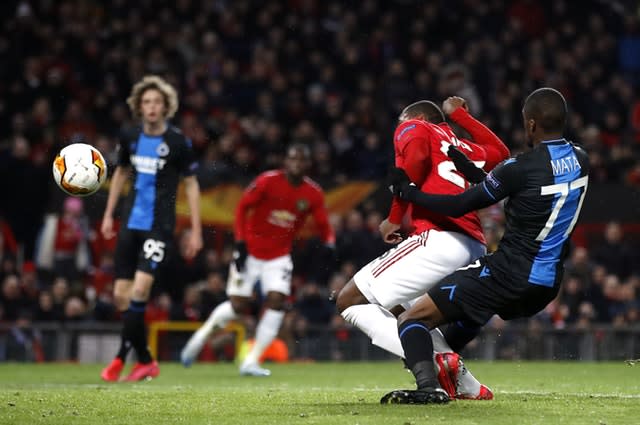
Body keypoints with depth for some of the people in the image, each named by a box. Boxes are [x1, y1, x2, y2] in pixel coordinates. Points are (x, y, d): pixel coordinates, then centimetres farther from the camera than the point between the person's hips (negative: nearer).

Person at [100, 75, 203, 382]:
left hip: (159, 226, -5)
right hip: (131, 223, 5)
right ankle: (145, 361, 15)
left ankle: (121, 357, -12)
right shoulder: (130, 138, 5)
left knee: (140, 288, -20)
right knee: (121, 295, 3)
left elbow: (191, 185, -1)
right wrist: (108, 214, 17)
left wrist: (196, 231, -4)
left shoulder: (178, 143, -7)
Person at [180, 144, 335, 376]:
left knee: (276, 301, -14)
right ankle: (200, 337, 21)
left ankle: (251, 361, -7)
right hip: (251, 252, -3)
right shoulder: (268, 181, -15)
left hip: (279, 256, 3)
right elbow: (243, 207, -8)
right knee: (237, 304, -6)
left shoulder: (313, 193, -5)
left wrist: (329, 243, -21)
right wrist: (240, 243, -13)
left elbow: (323, 225, 1)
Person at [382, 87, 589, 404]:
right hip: (549, 283, 8)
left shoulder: (521, 168, -18)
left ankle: (428, 386, -27)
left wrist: (408, 192, 3)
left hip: (509, 274, -8)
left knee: (412, 319, -6)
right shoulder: (580, 161, 3)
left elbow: (460, 206, -10)